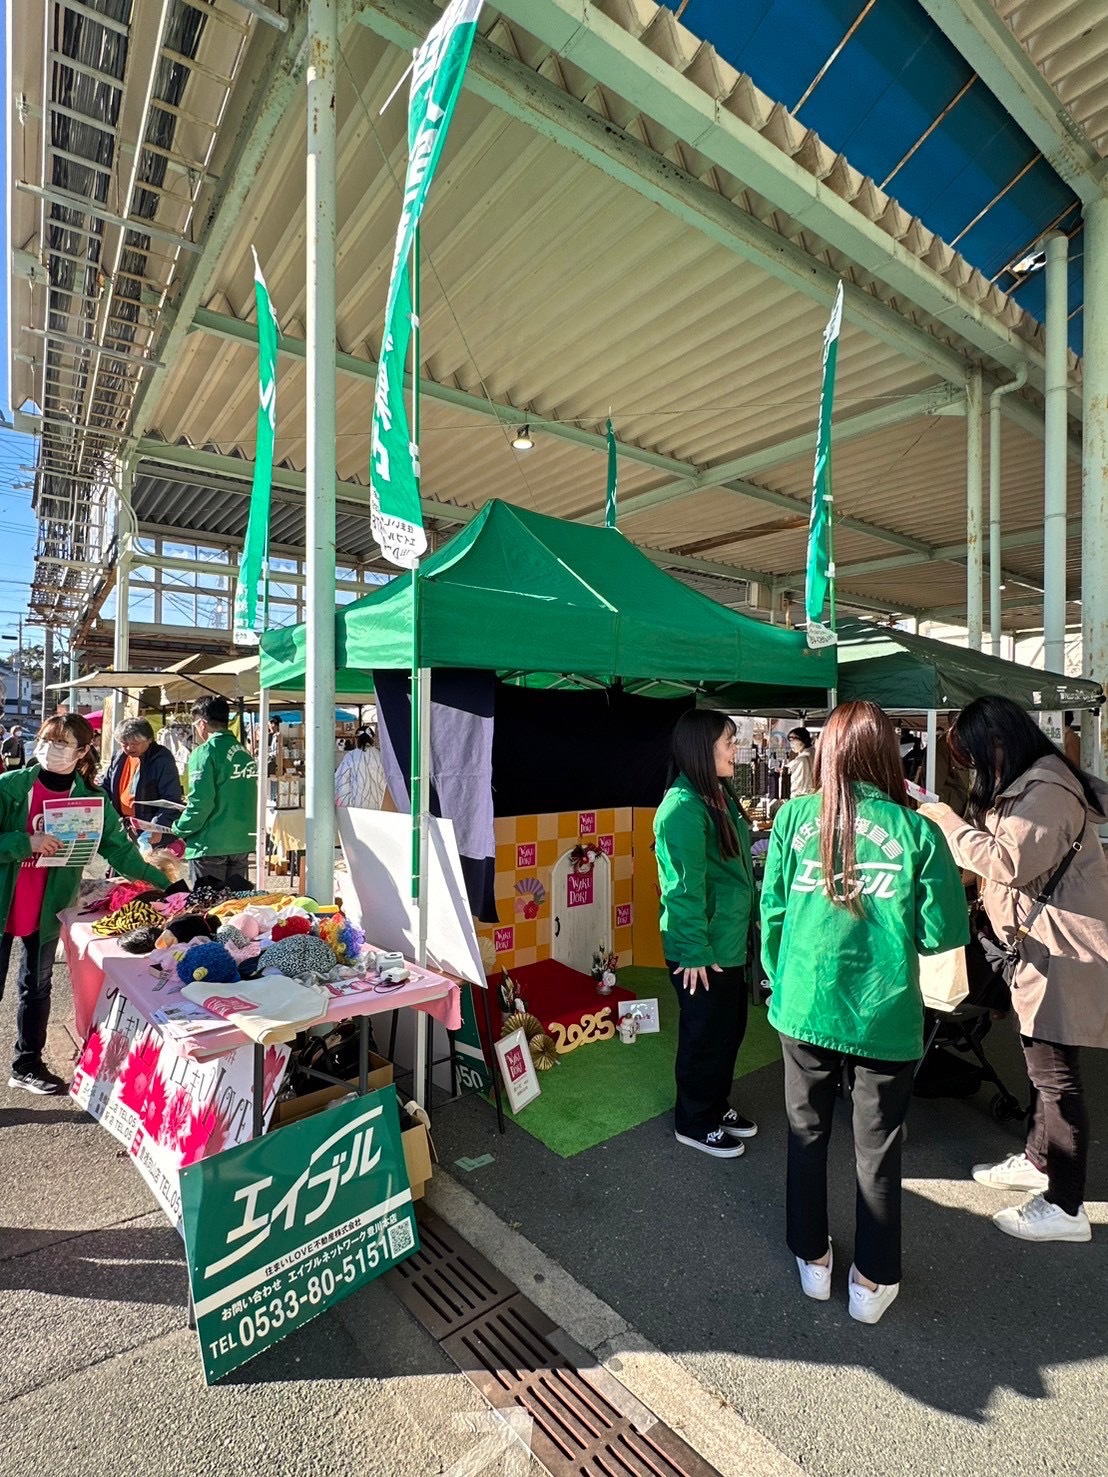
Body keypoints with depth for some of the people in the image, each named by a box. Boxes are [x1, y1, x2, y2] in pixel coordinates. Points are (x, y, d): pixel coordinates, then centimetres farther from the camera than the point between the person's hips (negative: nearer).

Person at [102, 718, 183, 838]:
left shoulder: (162, 760, -16)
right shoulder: (119, 758, 7)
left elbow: (171, 801, -20)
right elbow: (107, 788, 19)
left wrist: (157, 828, -32)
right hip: (123, 826, 7)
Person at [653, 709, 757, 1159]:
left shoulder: (721, 796, 6)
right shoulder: (683, 806, -24)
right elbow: (683, 887, -24)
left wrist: (749, 924, 17)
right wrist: (694, 951, -20)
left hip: (731, 941, 9)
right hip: (702, 949, -9)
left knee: (732, 1028, 22)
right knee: (706, 1035, 9)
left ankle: (716, 1105, 43)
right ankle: (694, 1123, 31)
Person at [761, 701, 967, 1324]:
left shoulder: (795, 816, -7)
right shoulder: (917, 830, -11)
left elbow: (773, 911, -2)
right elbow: (944, 933, -8)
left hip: (805, 1010, 1)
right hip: (886, 1018, -1)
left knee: (808, 1136, 21)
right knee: (878, 1150, 19)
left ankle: (813, 1259, 39)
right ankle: (873, 1281, 35)